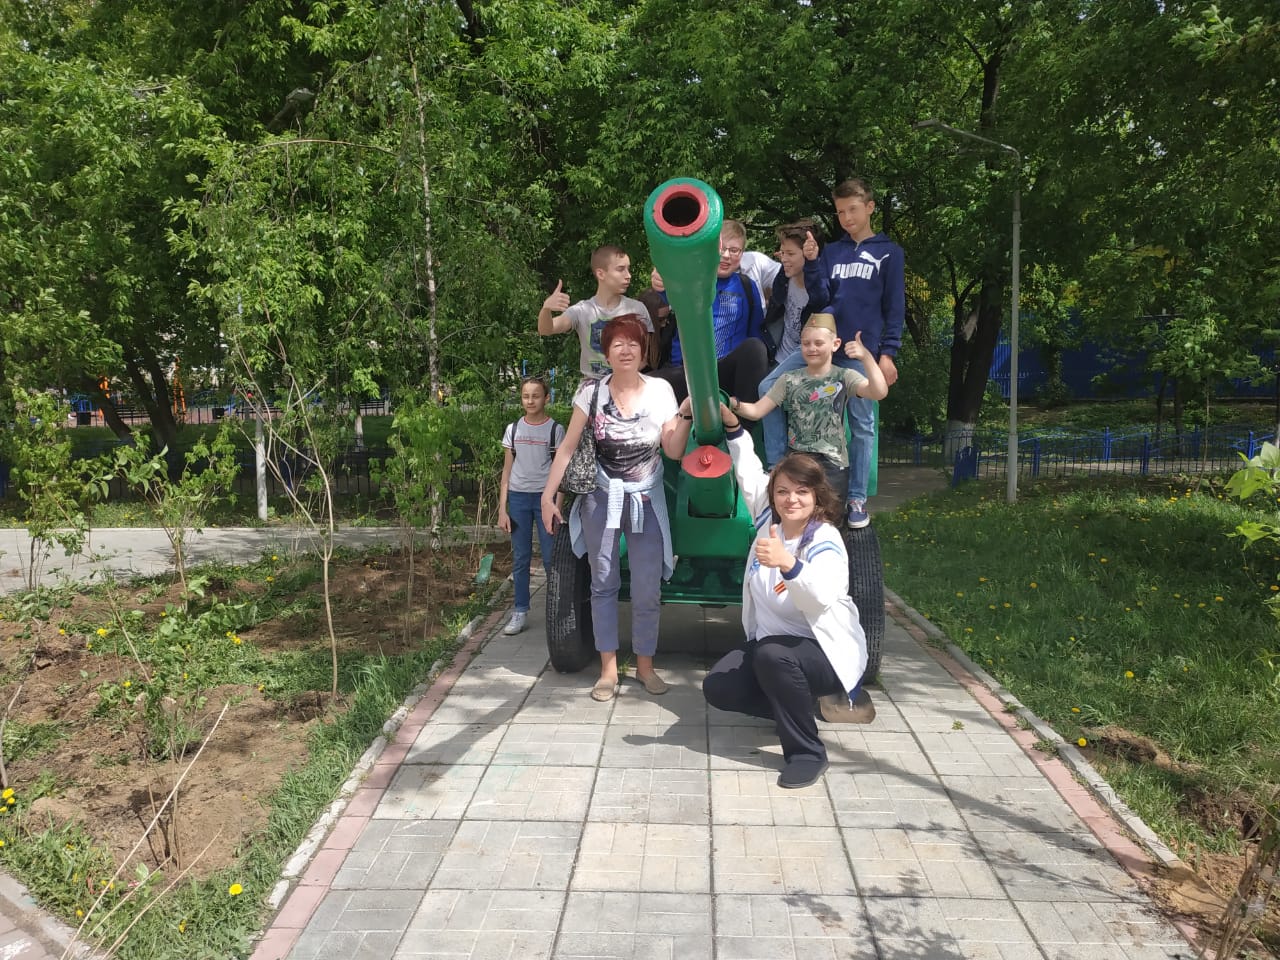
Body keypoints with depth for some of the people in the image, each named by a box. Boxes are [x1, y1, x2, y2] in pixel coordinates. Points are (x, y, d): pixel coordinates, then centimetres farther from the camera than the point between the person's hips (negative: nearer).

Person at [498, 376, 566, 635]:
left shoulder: (555, 429, 0)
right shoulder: (513, 429, 8)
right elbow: (507, 471, 10)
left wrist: (556, 508, -9)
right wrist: (502, 509, 4)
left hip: (545, 497, -3)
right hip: (518, 497, 3)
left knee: (550, 558, -4)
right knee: (520, 558, 7)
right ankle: (520, 612, 14)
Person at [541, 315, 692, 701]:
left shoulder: (660, 390, -5)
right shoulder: (591, 390, -7)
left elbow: (674, 451, -4)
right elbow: (568, 447, -5)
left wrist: (687, 414, -18)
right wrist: (548, 495, -8)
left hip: (646, 501, 0)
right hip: (601, 498, 0)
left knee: (647, 589, 3)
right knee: (603, 583, 5)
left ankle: (645, 665, 19)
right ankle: (608, 668, 15)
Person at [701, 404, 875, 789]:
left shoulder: (825, 542, -22)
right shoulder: (770, 519, -2)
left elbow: (821, 598, -42)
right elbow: (750, 474, 14)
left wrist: (787, 564, -59)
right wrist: (733, 426, 9)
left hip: (824, 651, -7)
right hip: (770, 642, 8)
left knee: (772, 654, -38)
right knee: (717, 688, -8)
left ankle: (807, 752, -19)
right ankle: (797, 706, 13)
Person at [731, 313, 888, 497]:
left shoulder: (844, 377, -1)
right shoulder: (789, 380, 5)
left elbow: (879, 393, -18)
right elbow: (756, 411, 1)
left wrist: (866, 358, -33)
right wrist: (733, 404, -20)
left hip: (833, 466, -2)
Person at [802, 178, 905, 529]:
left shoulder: (888, 252, 6)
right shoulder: (831, 252, 13)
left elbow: (895, 307, 2)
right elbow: (819, 301, 4)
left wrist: (887, 353, -7)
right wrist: (811, 262, -9)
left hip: (864, 351, -2)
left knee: (862, 425, 1)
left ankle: (857, 498, 7)